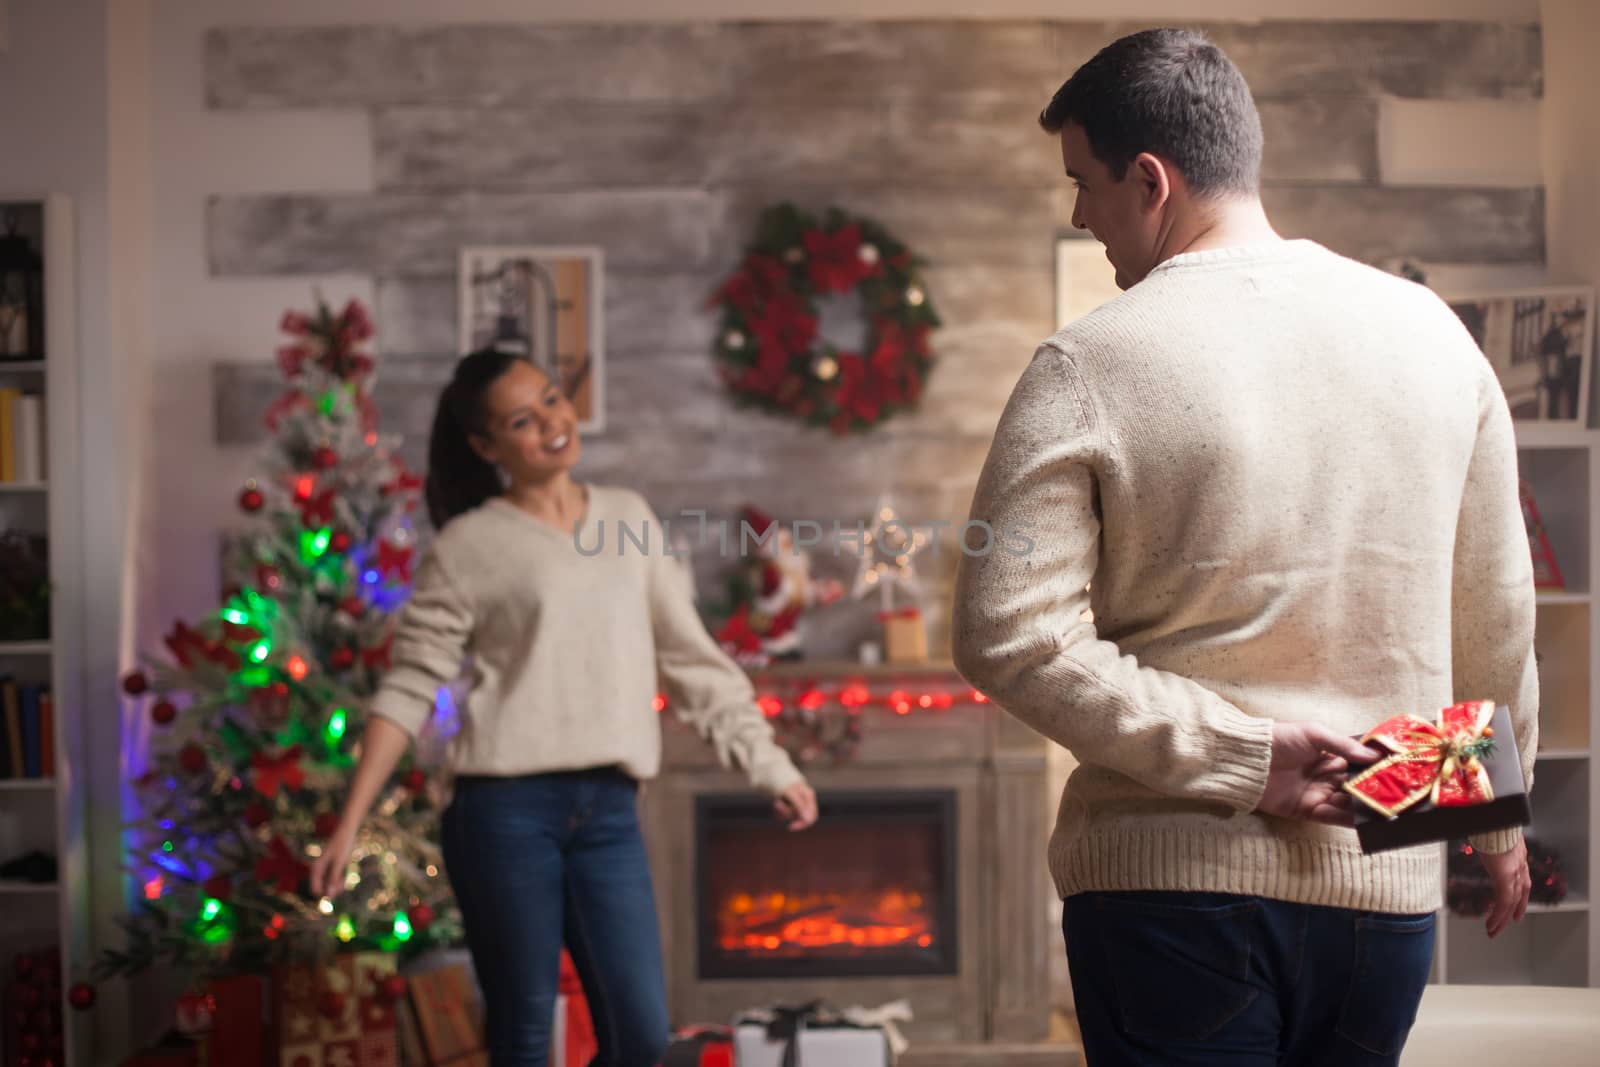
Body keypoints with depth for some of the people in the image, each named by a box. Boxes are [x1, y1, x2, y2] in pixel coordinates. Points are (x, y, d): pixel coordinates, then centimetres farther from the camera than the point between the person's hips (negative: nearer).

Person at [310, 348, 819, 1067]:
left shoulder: (629, 518, 12)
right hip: (506, 811, -4)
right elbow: (408, 691, -1)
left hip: (608, 814, 4)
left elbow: (691, 657, 16)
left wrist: (769, 764, 13)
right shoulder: (470, 545, 0)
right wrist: (349, 823, -7)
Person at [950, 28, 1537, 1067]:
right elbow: (1497, 617, 10)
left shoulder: (1088, 366, -9)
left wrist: (1238, 755, -13)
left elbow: (1008, 636, -17)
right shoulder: (1432, 331, 3)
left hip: (1166, 876, -4)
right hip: (1386, 878, 5)